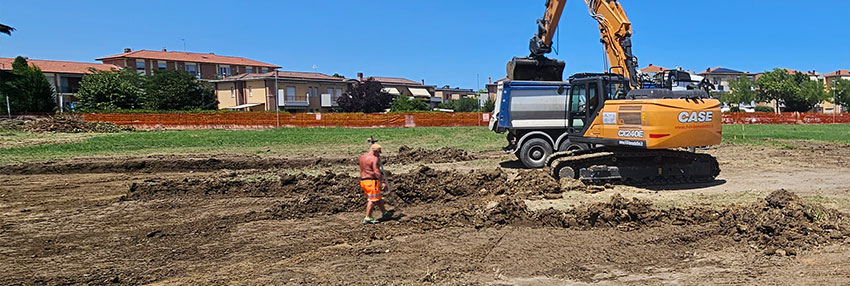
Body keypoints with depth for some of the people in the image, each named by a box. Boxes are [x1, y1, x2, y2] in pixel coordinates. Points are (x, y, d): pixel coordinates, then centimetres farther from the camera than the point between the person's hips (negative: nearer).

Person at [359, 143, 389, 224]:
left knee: (377, 198, 18)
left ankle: (384, 212, 29)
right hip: (371, 181, -9)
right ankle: (367, 218, -6)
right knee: (372, 199, -5)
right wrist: (383, 182, -19)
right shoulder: (374, 159, -13)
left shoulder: (362, 157, 15)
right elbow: (377, 172, -20)